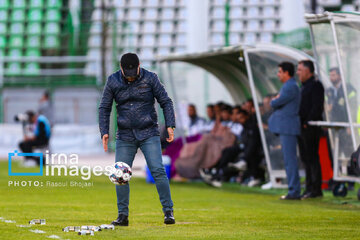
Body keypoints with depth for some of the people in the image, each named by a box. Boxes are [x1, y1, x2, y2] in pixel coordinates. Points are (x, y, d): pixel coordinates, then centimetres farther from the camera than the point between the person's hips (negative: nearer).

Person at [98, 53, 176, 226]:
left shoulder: (150, 78, -4)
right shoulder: (113, 81, -1)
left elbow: (165, 101, 1)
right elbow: (104, 108, 6)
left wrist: (170, 125, -8)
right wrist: (104, 131, -4)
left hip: (149, 134, -2)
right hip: (125, 137, 2)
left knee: (158, 171, -13)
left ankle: (168, 211, -7)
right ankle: (123, 216, 7)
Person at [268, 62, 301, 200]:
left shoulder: (291, 87, -14)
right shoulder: (287, 86, 20)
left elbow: (275, 103, -15)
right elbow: (276, 103, 21)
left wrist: (273, 101, 7)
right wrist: (276, 101, 0)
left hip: (288, 127, -10)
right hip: (284, 128, 10)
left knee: (290, 160, -10)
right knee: (288, 160, 11)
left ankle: (294, 192, -11)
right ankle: (293, 190, 13)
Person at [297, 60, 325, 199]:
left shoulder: (316, 85, -9)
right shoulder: (304, 86, 20)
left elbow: (317, 107, -17)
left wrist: (307, 123, -19)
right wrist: (299, 123, 13)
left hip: (311, 128, -10)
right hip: (302, 127, 10)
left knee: (312, 158, -8)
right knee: (305, 158, 11)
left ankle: (316, 190, -6)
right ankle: (309, 188, 15)